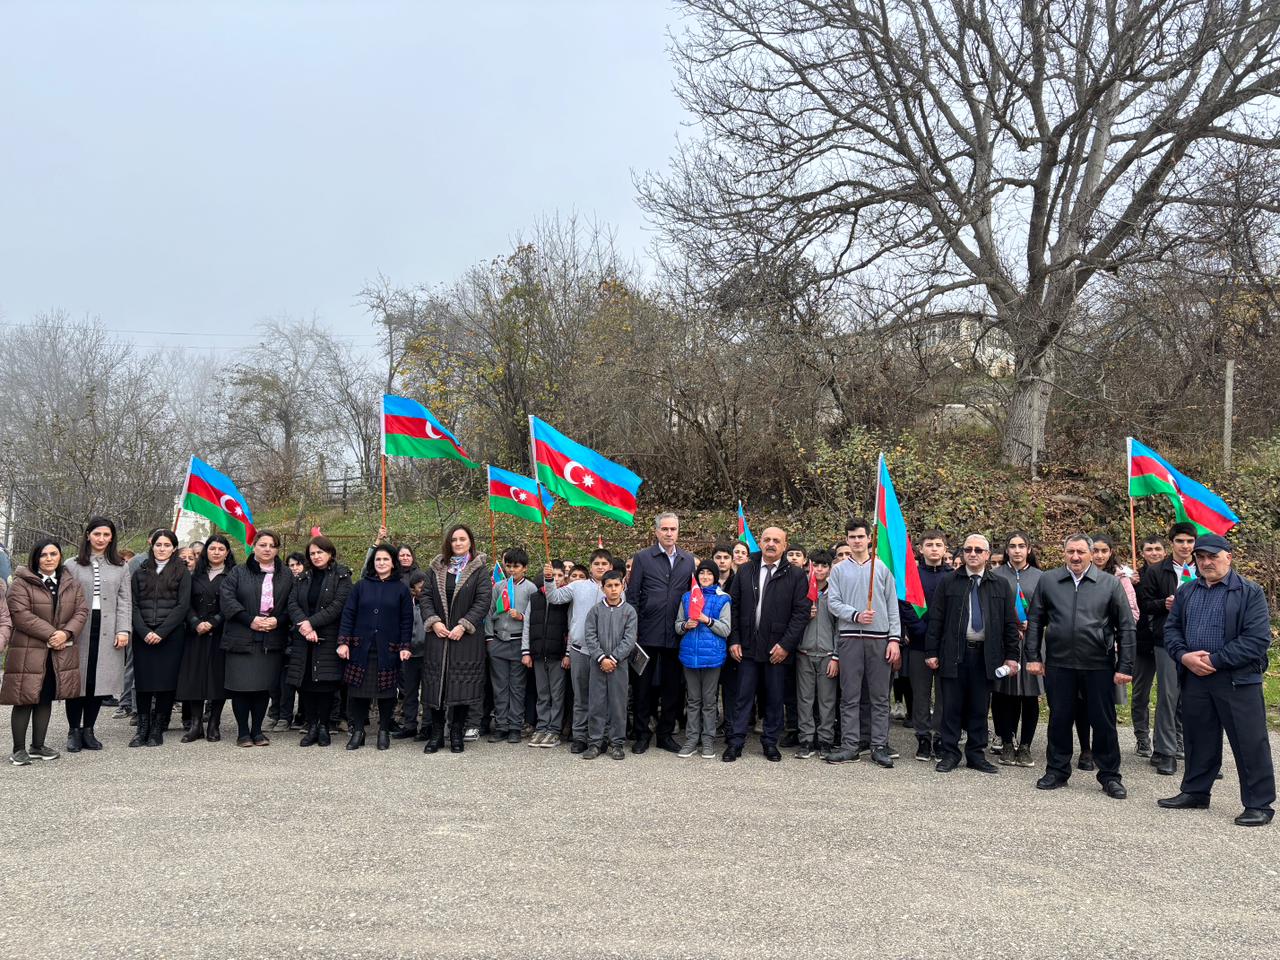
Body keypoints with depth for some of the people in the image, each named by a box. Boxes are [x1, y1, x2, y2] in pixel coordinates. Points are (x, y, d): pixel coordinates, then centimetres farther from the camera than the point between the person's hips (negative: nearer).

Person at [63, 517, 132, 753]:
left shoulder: (120, 567, 11)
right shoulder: (72, 565, 6)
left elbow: (125, 601, 7)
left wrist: (123, 629, -3)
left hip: (107, 633, 1)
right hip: (79, 631, -1)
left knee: (100, 680, 3)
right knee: (77, 679, 0)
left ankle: (88, 730, 15)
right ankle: (74, 731, 12)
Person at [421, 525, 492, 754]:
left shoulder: (479, 569, 2)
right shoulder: (437, 568, 11)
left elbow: (483, 601, -6)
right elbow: (427, 597, 6)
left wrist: (463, 626, -14)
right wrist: (434, 622, -9)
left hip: (466, 637, -2)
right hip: (438, 634, 2)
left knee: (462, 685, -1)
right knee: (436, 684, 2)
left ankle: (457, 734, 11)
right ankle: (436, 735, 13)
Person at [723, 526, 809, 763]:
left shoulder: (796, 575, -1)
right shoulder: (745, 571, 7)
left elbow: (801, 612, -5)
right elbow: (733, 607, 7)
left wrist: (786, 645, -11)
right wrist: (734, 640, -1)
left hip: (778, 648, -1)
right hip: (748, 646, 1)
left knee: (775, 698, 8)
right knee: (743, 696, 5)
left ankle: (770, 742, 21)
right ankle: (736, 742, 12)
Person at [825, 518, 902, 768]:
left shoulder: (882, 569, 9)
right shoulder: (839, 570, 9)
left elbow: (892, 607, 6)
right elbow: (833, 602, 2)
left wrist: (895, 639, -2)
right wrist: (856, 615, -15)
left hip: (880, 638, 0)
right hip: (850, 638, 0)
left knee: (880, 697, 3)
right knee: (850, 696, 2)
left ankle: (879, 747, 9)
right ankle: (849, 746, 8)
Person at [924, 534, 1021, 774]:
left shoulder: (1000, 585, 7)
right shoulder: (949, 582, 4)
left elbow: (1010, 622, 8)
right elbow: (935, 619, 2)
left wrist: (1011, 655, 2)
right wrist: (932, 652, -3)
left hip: (985, 655, 1)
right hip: (954, 653, -1)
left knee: (980, 708, 8)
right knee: (951, 707, 4)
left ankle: (976, 755, 19)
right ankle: (950, 754, 13)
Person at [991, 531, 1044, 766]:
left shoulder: (1039, 577, 8)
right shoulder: (996, 575, 4)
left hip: (1031, 641, 1)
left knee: (1030, 696, 1)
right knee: (1004, 694, 0)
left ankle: (1025, 746, 9)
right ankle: (1006, 744, 10)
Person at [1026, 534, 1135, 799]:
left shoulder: (1110, 584, 1)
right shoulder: (1048, 581, 5)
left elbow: (1126, 628, 1)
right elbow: (1035, 621, 8)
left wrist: (1125, 667, -4)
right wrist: (1033, 656, 1)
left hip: (1099, 665, -1)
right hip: (1059, 664, 1)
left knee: (1104, 722, 7)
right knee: (1059, 719, 10)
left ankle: (1109, 776, 20)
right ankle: (1057, 771, 23)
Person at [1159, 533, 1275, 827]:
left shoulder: (1250, 593, -5)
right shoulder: (1185, 592, 12)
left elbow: (1258, 639, -13)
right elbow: (1171, 628, 13)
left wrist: (1214, 661, -16)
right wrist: (1184, 656, -8)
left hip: (1238, 680, -5)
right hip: (1194, 678, 5)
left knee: (1249, 743, 0)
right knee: (1199, 739, 16)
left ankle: (1259, 804, 10)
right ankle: (1195, 792, 29)